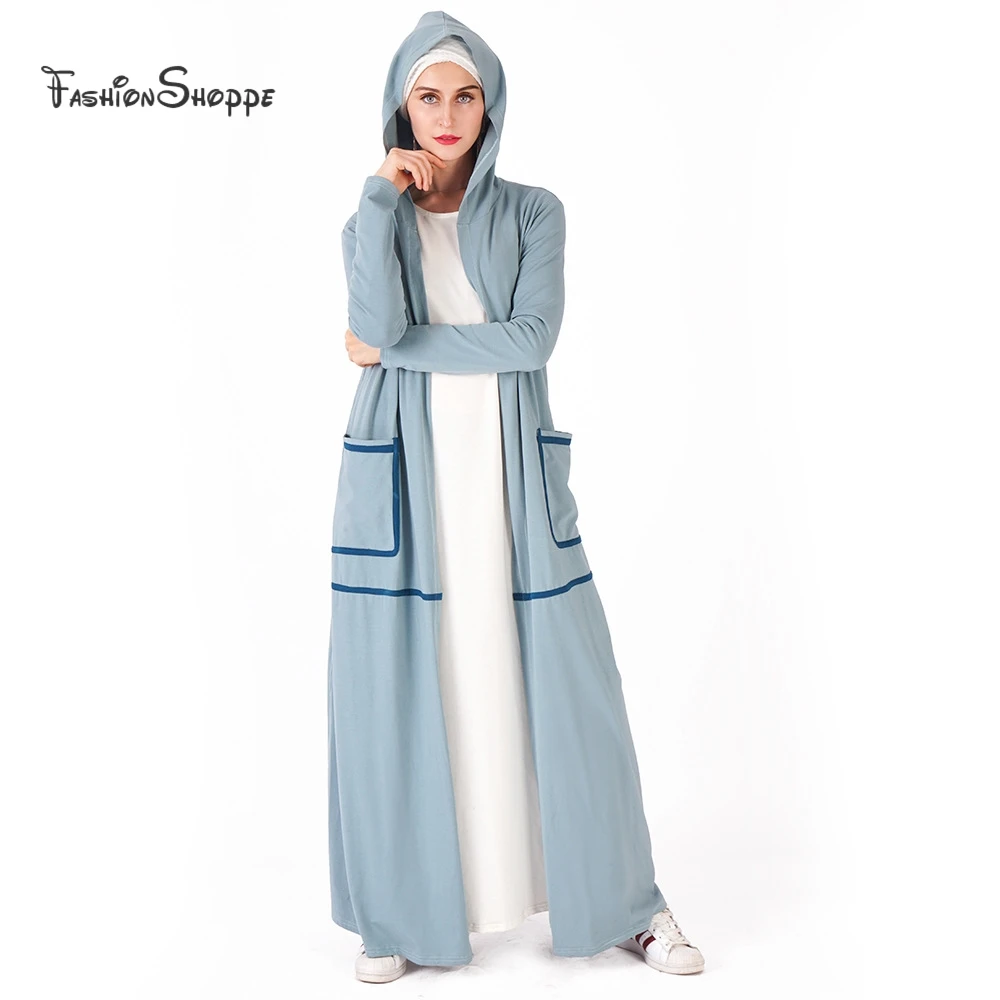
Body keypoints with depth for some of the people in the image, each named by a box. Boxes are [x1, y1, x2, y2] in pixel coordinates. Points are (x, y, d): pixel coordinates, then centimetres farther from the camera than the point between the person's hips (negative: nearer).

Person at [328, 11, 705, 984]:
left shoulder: (533, 211, 6)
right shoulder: (372, 219, 8)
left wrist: (392, 348, -8)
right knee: (399, 685, 2)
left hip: (510, 471, 0)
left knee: (557, 681, 3)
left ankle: (625, 901, 20)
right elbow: (377, 323, -13)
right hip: (402, 470, 1)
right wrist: (384, 195, -9)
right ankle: (398, 913, 20)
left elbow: (532, 338, -11)